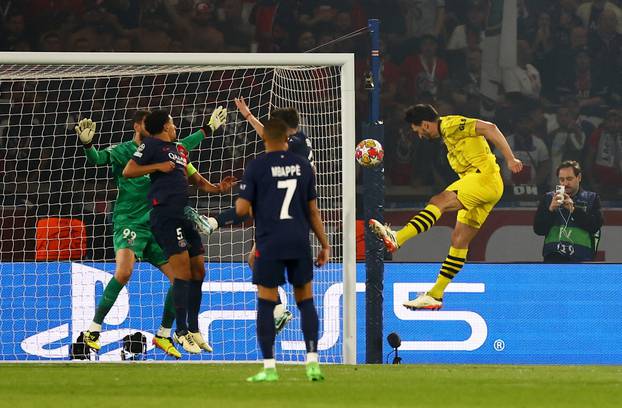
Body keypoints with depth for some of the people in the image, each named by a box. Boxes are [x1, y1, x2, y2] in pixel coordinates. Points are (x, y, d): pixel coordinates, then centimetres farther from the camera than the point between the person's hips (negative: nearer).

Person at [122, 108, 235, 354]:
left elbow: (193, 177, 29)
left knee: (198, 271, 10)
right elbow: (128, 171, -7)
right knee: (183, 272, -13)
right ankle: (182, 332, -10)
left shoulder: (179, 149, 23)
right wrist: (158, 166, -12)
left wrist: (217, 188, 13)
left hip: (184, 216, 9)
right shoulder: (151, 145, 0)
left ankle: (193, 329, 20)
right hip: (166, 215, -9)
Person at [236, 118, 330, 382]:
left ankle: (269, 367, -2)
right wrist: (324, 244, 16)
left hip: (269, 244, -3)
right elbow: (313, 210, 10)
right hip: (300, 242, 3)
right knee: (305, 301, 10)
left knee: (266, 304, 2)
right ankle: (312, 361, 1)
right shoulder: (302, 165, 6)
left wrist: (241, 201, 16)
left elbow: (242, 209, -8)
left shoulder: (256, 167, -5)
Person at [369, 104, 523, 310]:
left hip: (485, 177, -10)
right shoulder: (446, 133, 23)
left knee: (438, 202, -26)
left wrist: (510, 159, -20)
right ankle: (435, 295, 6)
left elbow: (489, 128, -17)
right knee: (459, 240, 7)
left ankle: (397, 238, -42)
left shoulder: (451, 125, -7)